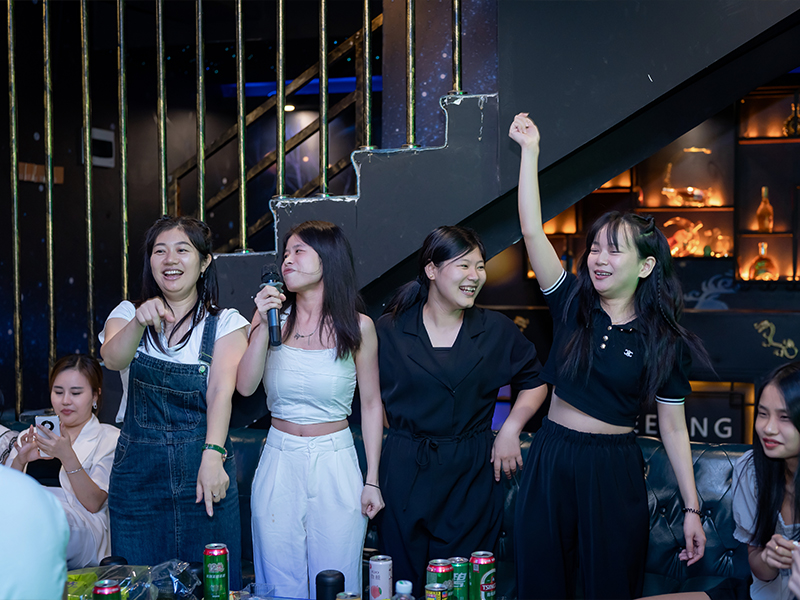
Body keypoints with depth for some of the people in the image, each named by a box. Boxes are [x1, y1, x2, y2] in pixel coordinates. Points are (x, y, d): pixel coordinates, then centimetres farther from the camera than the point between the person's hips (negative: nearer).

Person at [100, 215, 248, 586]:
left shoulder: (225, 323, 2)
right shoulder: (127, 314, 6)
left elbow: (221, 391, -13)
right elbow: (112, 359, -15)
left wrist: (213, 455, -26)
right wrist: (140, 322, -35)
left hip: (202, 468, -1)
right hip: (137, 470, 1)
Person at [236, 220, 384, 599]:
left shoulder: (358, 327, -4)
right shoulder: (272, 315, 1)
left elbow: (371, 403, 2)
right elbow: (245, 386, -8)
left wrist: (372, 480, 0)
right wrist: (263, 326, -18)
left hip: (336, 465, -2)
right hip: (279, 463, 2)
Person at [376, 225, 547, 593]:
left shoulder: (497, 331, 3)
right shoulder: (389, 330, 0)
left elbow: (535, 381, 15)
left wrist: (511, 429, 3)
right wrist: (372, 477, 0)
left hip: (473, 473, 1)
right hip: (405, 473, 0)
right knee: (404, 580, 7)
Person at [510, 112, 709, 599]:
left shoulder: (664, 341, -4)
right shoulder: (572, 305, -1)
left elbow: (674, 427, -1)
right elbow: (533, 231, -9)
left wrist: (692, 509, -2)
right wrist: (531, 150, -11)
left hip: (615, 470, -2)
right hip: (551, 461, 2)